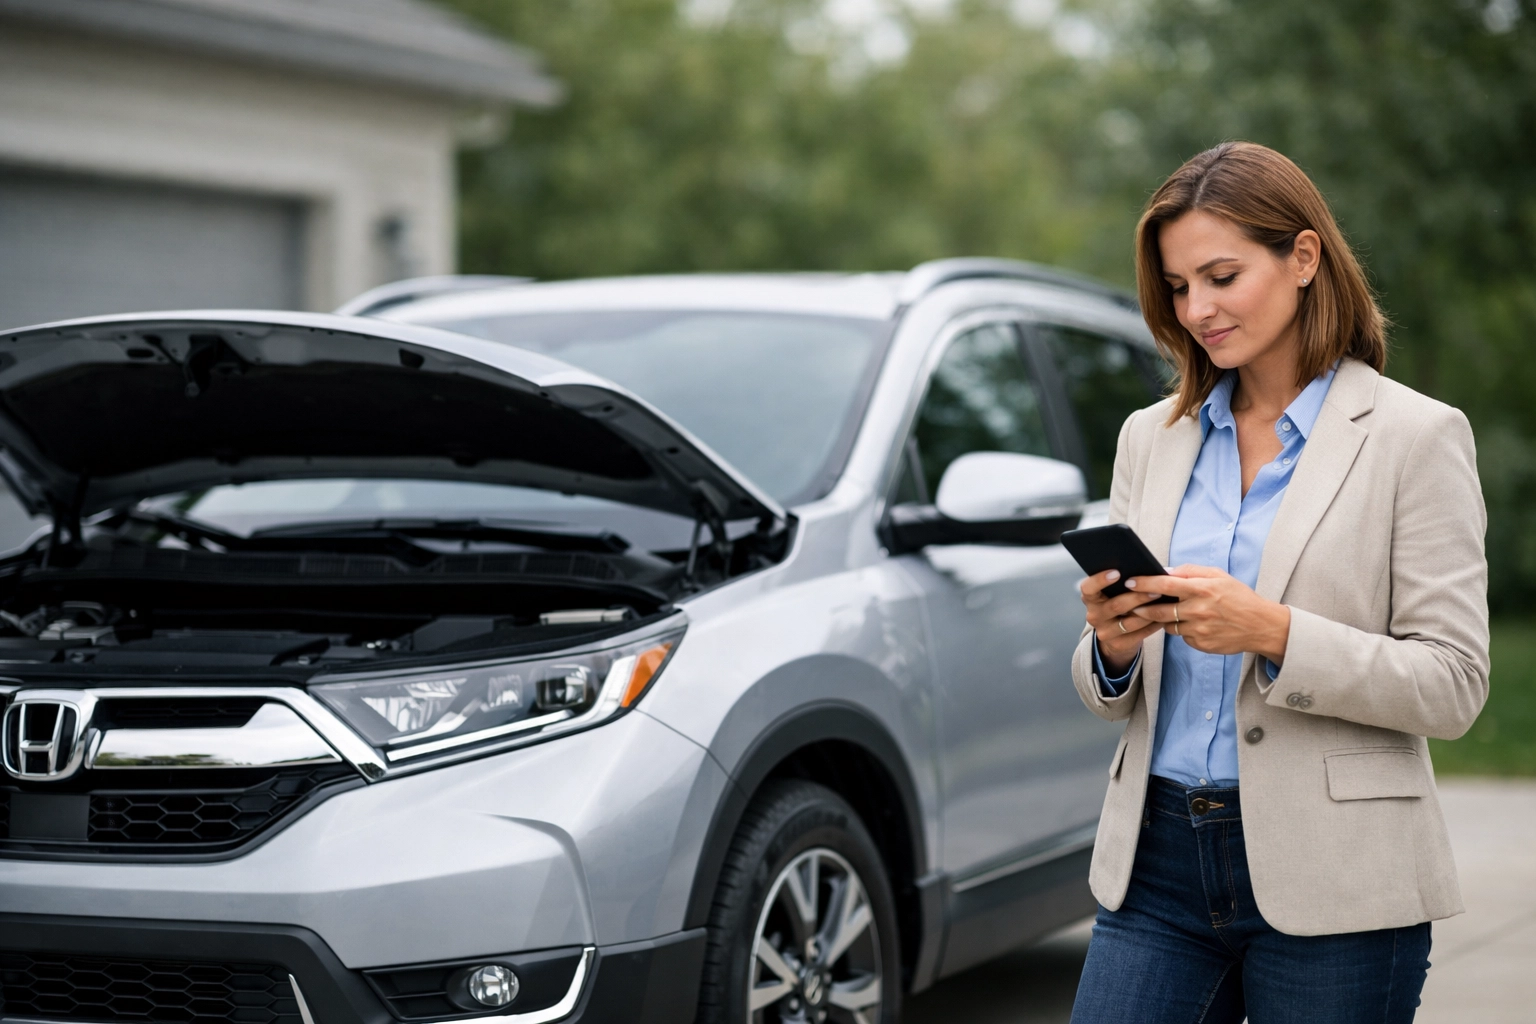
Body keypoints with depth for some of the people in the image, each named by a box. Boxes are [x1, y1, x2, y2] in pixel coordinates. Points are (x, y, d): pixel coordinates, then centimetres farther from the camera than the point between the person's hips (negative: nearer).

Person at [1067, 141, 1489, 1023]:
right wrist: (1112, 646, -8)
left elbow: (1453, 685, -8)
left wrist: (1274, 634, -20)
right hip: (1158, 861, 4)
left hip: (1332, 885, -4)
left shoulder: (1416, 436, -3)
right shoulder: (1152, 437, 12)